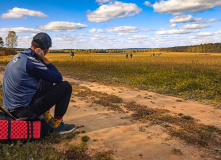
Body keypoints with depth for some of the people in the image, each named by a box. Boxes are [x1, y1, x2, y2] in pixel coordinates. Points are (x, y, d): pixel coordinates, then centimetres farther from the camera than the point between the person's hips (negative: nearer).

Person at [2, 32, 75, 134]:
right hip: (25, 112, -9)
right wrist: (44, 59, -12)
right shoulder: (31, 62, -22)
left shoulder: (18, 56, 6)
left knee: (47, 81, 23)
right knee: (66, 86, -7)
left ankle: (47, 118, 23)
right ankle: (57, 124, 7)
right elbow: (58, 78, -15)